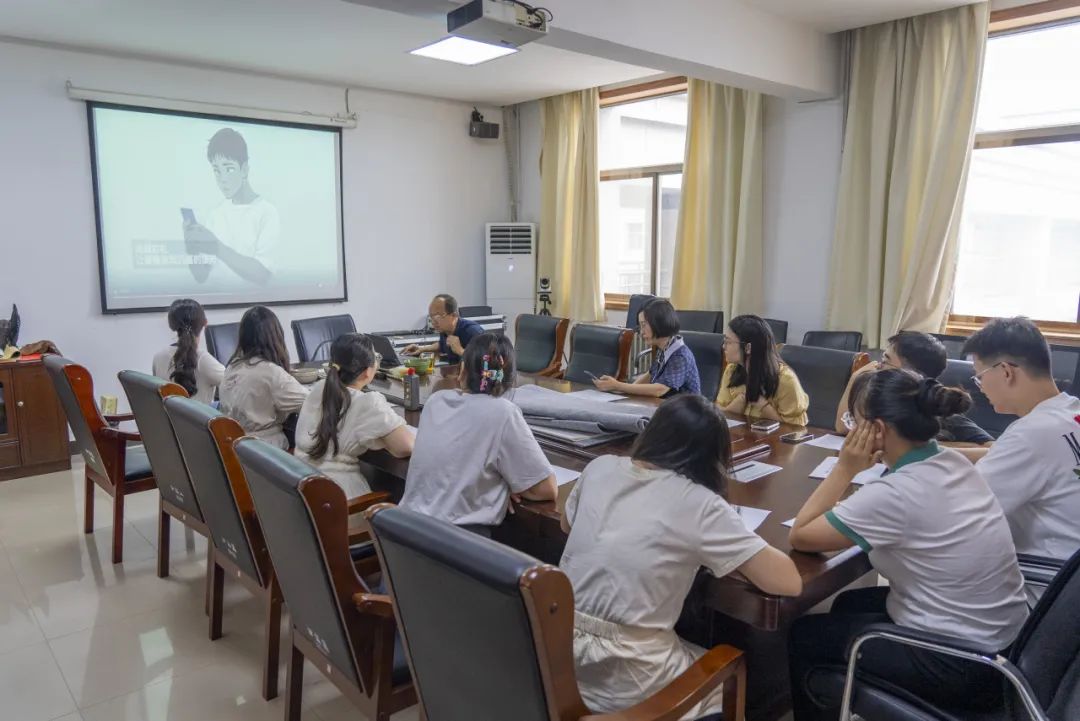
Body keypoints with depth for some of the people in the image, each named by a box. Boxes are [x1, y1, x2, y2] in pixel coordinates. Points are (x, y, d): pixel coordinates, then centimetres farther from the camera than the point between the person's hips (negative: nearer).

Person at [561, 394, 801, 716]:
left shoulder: (599, 468, -1)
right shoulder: (700, 504, -15)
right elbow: (789, 582, -11)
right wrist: (706, 546, 4)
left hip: (558, 657, 5)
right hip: (623, 687, -5)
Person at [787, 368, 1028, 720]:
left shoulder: (893, 493, -28)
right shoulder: (954, 462, -3)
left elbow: (799, 537, -16)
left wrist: (845, 467, -15)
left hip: (960, 665, -8)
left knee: (803, 636, 11)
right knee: (849, 604, 27)